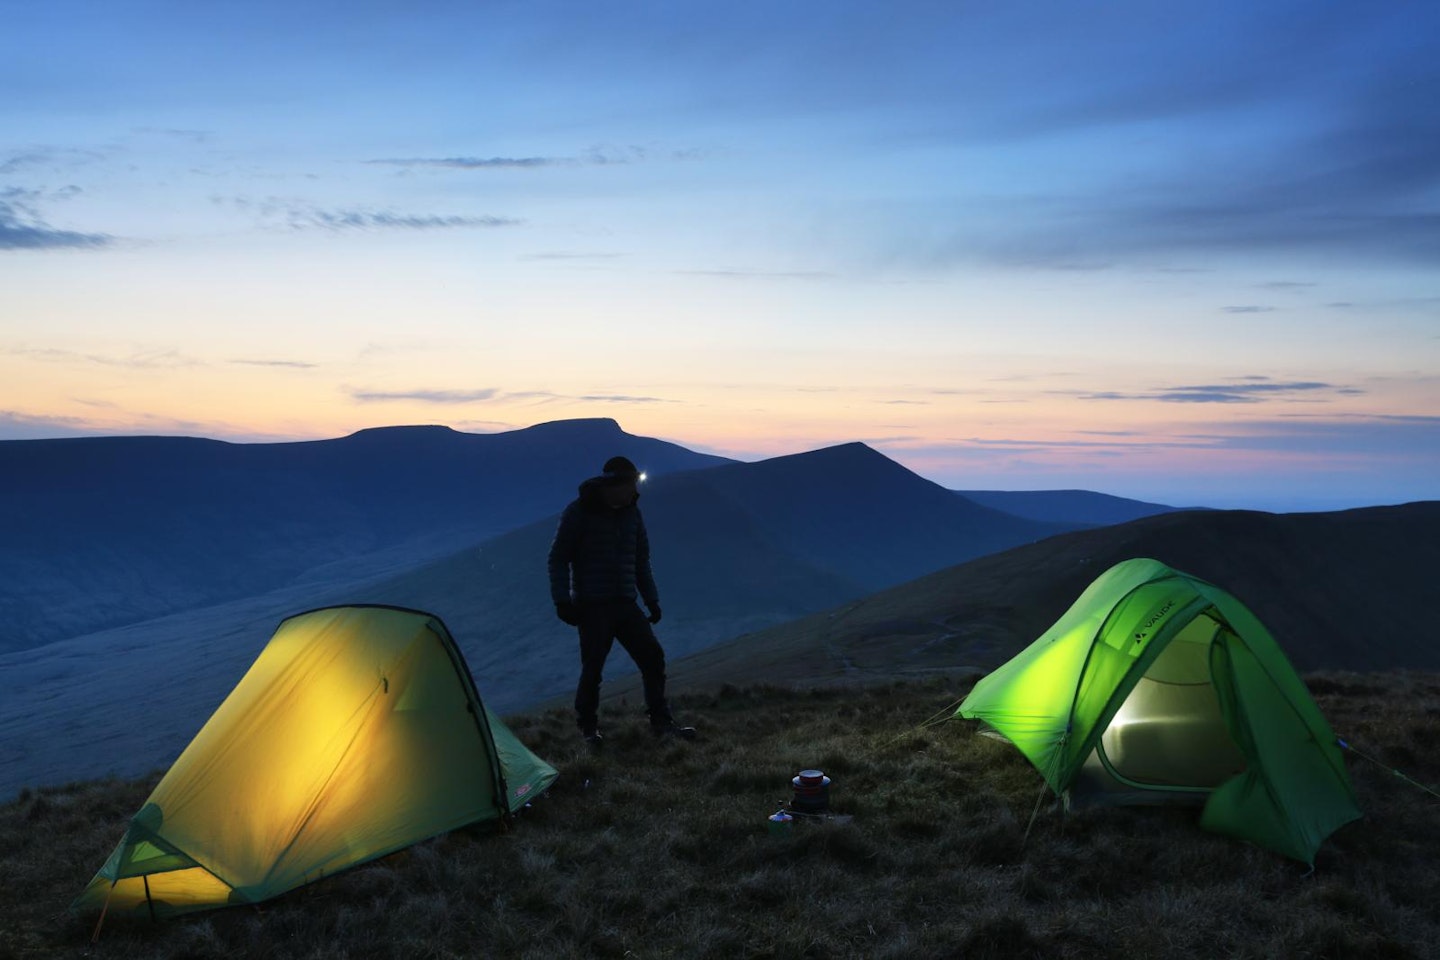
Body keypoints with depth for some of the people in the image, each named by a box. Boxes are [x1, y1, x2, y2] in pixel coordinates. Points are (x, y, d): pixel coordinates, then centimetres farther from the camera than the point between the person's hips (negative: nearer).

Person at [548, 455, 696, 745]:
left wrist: (651, 599, 12)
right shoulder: (579, 512, -9)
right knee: (593, 668, -3)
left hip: (625, 603, 5)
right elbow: (558, 558, -6)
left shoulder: (631, 512, 7)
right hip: (591, 606, -5)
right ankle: (588, 728, 17)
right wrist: (562, 600, -13)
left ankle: (661, 722, 9)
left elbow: (641, 559, 16)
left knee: (653, 657, -1)